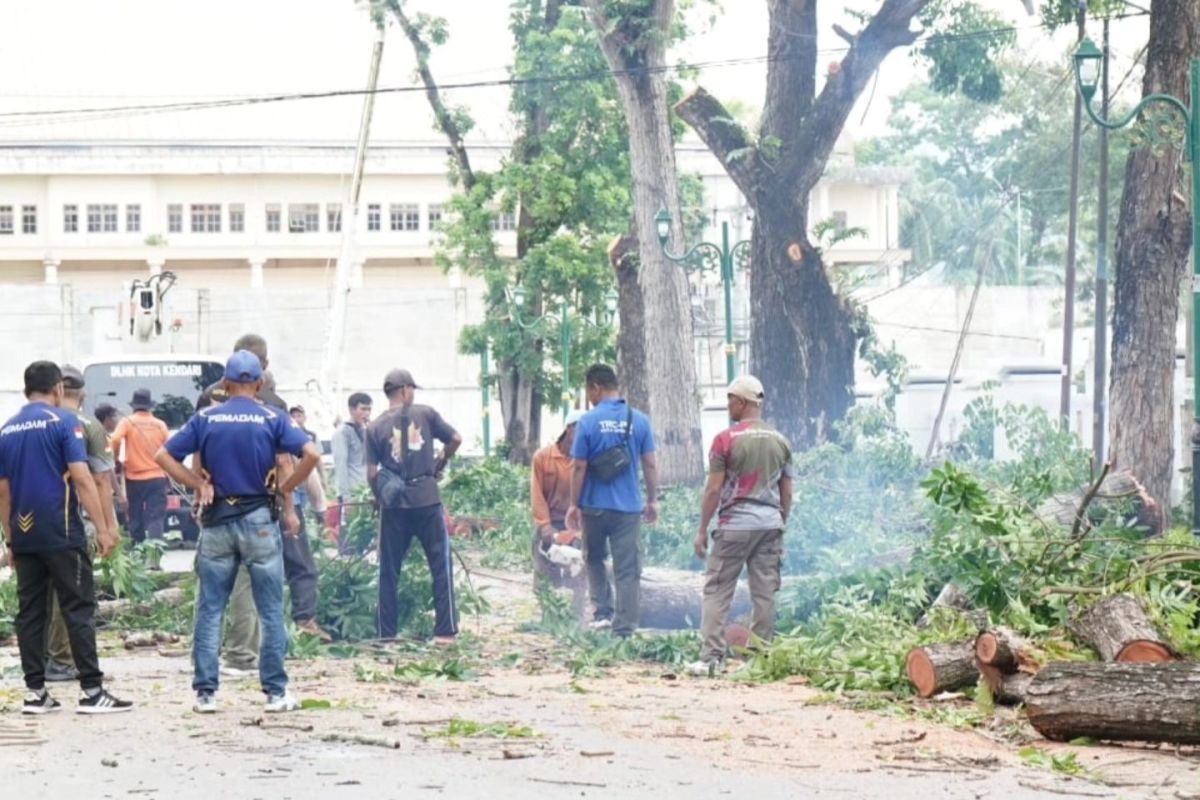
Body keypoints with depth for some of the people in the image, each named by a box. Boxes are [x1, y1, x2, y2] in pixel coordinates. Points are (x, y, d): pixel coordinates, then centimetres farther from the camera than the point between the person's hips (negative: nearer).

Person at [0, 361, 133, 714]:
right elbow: (81, 478, -13)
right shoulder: (63, 421, -6)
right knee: (78, 609, -3)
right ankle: (92, 691, -6)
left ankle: (35, 692, 7)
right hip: (61, 535, -5)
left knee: (29, 612, 7)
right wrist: (102, 528, -12)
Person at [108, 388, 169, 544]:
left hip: (134, 478, 0)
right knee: (156, 518, -5)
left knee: (135, 518, 12)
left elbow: (115, 440, -18)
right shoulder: (160, 425, 3)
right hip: (157, 477, 0)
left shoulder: (127, 422, -2)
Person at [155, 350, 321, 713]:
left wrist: (198, 484, 3)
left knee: (209, 611, 7)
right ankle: (275, 692, 6)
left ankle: (205, 692, 5)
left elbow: (163, 456, 0)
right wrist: (284, 490, -2)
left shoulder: (205, 419, 2)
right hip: (259, 519, -2)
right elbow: (311, 454, -14)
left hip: (216, 520, 2)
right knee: (271, 611, 5)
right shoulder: (272, 419, -3)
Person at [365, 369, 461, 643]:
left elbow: (372, 473, -1)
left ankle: (386, 634, 9)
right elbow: (455, 439, 3)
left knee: (389, 571, 9)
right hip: (427, 500, -1)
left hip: (394, 505, 1)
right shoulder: (425, 414, 1)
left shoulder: (375, 427, 3)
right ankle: (445, 630, 0)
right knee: (441, 564, 5)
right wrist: (440, 463, 20)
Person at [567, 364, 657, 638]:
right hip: (629, 506, 1)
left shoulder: (588, 422, -8)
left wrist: (574, 504, 2)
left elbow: (579, 467, -7)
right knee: (628, 570, 3)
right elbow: (650, 464, 2)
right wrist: (652, 500, 12)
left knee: (594, 559, 21)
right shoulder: (639, 420, -1)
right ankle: (625, 628, 1)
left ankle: (603, 612, 10)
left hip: (595, 505, -1)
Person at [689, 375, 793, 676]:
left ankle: (712, 657, -6)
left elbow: (714, 489, -8)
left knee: (717, 591, 1)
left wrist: (702, 529, -1)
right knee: (765, 592, 7)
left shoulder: (726, 440, -7)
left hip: (735, 525, -5)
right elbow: (787, 493, 11)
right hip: (770, 524, 5)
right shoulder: (780, 442, 8)